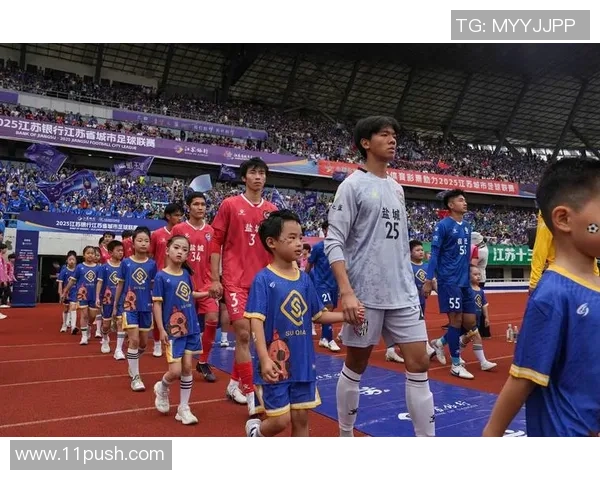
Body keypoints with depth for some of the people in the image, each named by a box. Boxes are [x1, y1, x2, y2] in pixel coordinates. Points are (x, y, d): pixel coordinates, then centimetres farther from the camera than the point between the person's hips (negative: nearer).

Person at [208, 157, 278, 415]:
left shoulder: (271, 210, 9)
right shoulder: (229, 205, -1)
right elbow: (216, 242, 0)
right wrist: (215, 278, -4)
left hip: (262, 280, 5)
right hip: (235, 280, -4)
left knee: (248, 334, 13)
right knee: (243, 334, -9)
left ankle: (234, 383, 31)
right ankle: (251, 394, -1)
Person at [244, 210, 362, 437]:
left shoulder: (304, 278, 4)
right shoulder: (264, 279, -14)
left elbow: (318, 315, 12)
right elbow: (256, 320, -18)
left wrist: (346, 315, -2)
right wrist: (265, 359, -27)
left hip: (303, 362, 6)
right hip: (276, 363, -5)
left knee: (301, 419, 14)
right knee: (281, 421, 2)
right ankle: (255, 430, 35)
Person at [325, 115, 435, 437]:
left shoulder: (397, 188, 15)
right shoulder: (353, 185, -5)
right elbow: (333, 243, -12)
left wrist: (408, 284, 16)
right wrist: (346, 292, -21)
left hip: (403, 294, 6)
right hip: (365, 295, -6)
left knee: (419, 364, 3)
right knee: (355, 367, 8)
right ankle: (345, 436, 28)